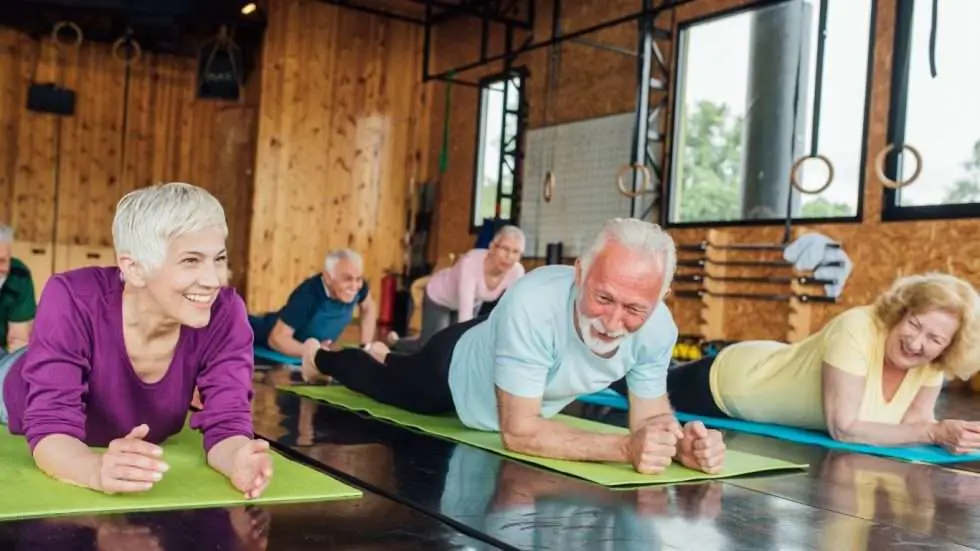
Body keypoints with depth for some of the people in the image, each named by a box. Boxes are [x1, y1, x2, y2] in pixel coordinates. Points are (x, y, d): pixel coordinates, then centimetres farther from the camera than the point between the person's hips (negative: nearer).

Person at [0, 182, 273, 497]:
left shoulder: (225, 312, -32)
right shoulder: (73, 301, -38)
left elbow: (225, 423, -31)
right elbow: (51, 429, -39)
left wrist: (238, 460, -54)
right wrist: (100, 471, -60)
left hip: (137, 446, 1)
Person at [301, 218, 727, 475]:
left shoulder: (659, 328, -33)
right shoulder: (532, 305, -48)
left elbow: (650, 417, -22)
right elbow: (518, 432, -46)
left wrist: (681, 442, -45)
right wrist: (624, 448, -56)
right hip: (457, 367, -5)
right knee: (383, 385, 29)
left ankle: (385, 355, 71)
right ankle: (321, 357, 61)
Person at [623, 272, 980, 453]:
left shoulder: (932, 361, -20)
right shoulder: (856, 330, -40)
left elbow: (914, 420, -15)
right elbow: (843, 429, -39)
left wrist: (943, 433, -36)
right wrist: (934, 433, -44)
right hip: (726, 383, -6)